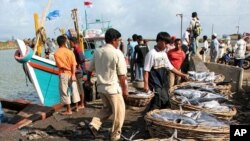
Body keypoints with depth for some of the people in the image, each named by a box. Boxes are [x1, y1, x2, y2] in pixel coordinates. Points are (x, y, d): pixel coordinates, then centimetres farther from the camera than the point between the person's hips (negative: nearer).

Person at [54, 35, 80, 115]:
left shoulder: (56, 53, -8)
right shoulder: (70, 51, -3)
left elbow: (60, 65, -14)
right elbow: (73, 64, -10)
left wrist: (67, 68, -1)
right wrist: (73, 74, -11)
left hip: (63, 74, -2)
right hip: (71, 74, 3)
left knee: (65, 92, 5)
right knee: (74, 90, 14)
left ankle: (69, 110, 8)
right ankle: (77, 107, 24)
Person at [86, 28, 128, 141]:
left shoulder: (97, 52, 4)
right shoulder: (117, 53, -14)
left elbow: (90, 69, 13)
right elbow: (122, 75, -14)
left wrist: (88, 79, 30)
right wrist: (125, 89, -4)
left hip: (101, 86, 7)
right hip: (113, 87, -6)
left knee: (107, 108, 25)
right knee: (119, 112, 11)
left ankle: (94, 124, 11)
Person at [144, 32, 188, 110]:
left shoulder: (164, 54, 11)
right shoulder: (151, 53, -11)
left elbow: (170, 67, 18)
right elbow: (146, 70, -13)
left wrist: (182, 75, 14)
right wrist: (146, 84, -18)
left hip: (164, 83, 8)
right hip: (155, 84, -8)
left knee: (165, 104, 13)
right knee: (155, 105, -8)